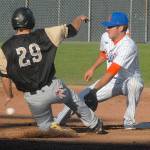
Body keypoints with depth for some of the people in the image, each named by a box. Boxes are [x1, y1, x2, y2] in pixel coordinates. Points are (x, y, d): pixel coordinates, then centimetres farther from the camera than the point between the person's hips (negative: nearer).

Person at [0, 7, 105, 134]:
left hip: (33, 98, 0)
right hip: (52, 88, 0)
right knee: (76, 101, 30)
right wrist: (80, 19, 26)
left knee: (44, 125, 22)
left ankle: (53, 128, -10)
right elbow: (71, 30, 5)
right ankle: (96, 126, 42)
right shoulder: (43, 36, -6)